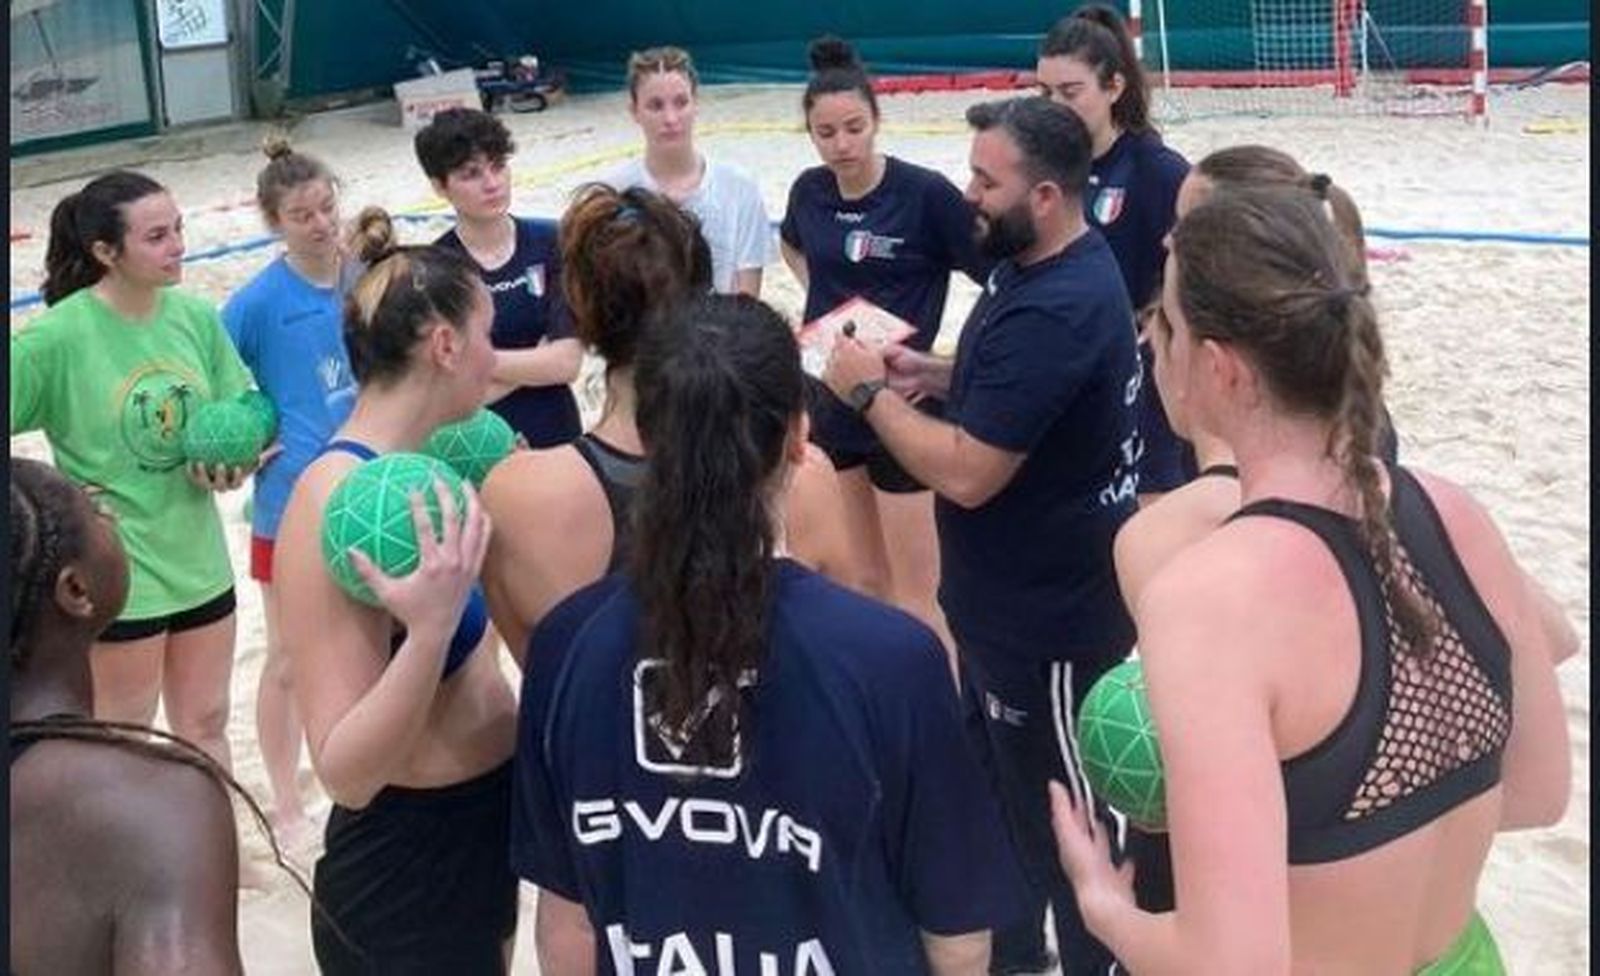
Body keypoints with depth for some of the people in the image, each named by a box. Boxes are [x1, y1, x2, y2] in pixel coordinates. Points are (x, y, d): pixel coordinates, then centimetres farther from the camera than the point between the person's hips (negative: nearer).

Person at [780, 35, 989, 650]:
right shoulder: (809, 191, 1)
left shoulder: (926, 194, -16)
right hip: (829, 399, 5)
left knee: (914, 593, 0)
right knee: (863, 577, 17)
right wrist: (823, 299, 9)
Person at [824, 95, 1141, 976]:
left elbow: (966, 472, -30)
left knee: (1063, 817, 7)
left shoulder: (1055, 310, -29)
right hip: (1018, 595, 11)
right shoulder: (1051, 269, 4)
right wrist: (927, 371, 2)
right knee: (1005, 785, 26)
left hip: (1049, 616, -11)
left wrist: (870, 391, -17)